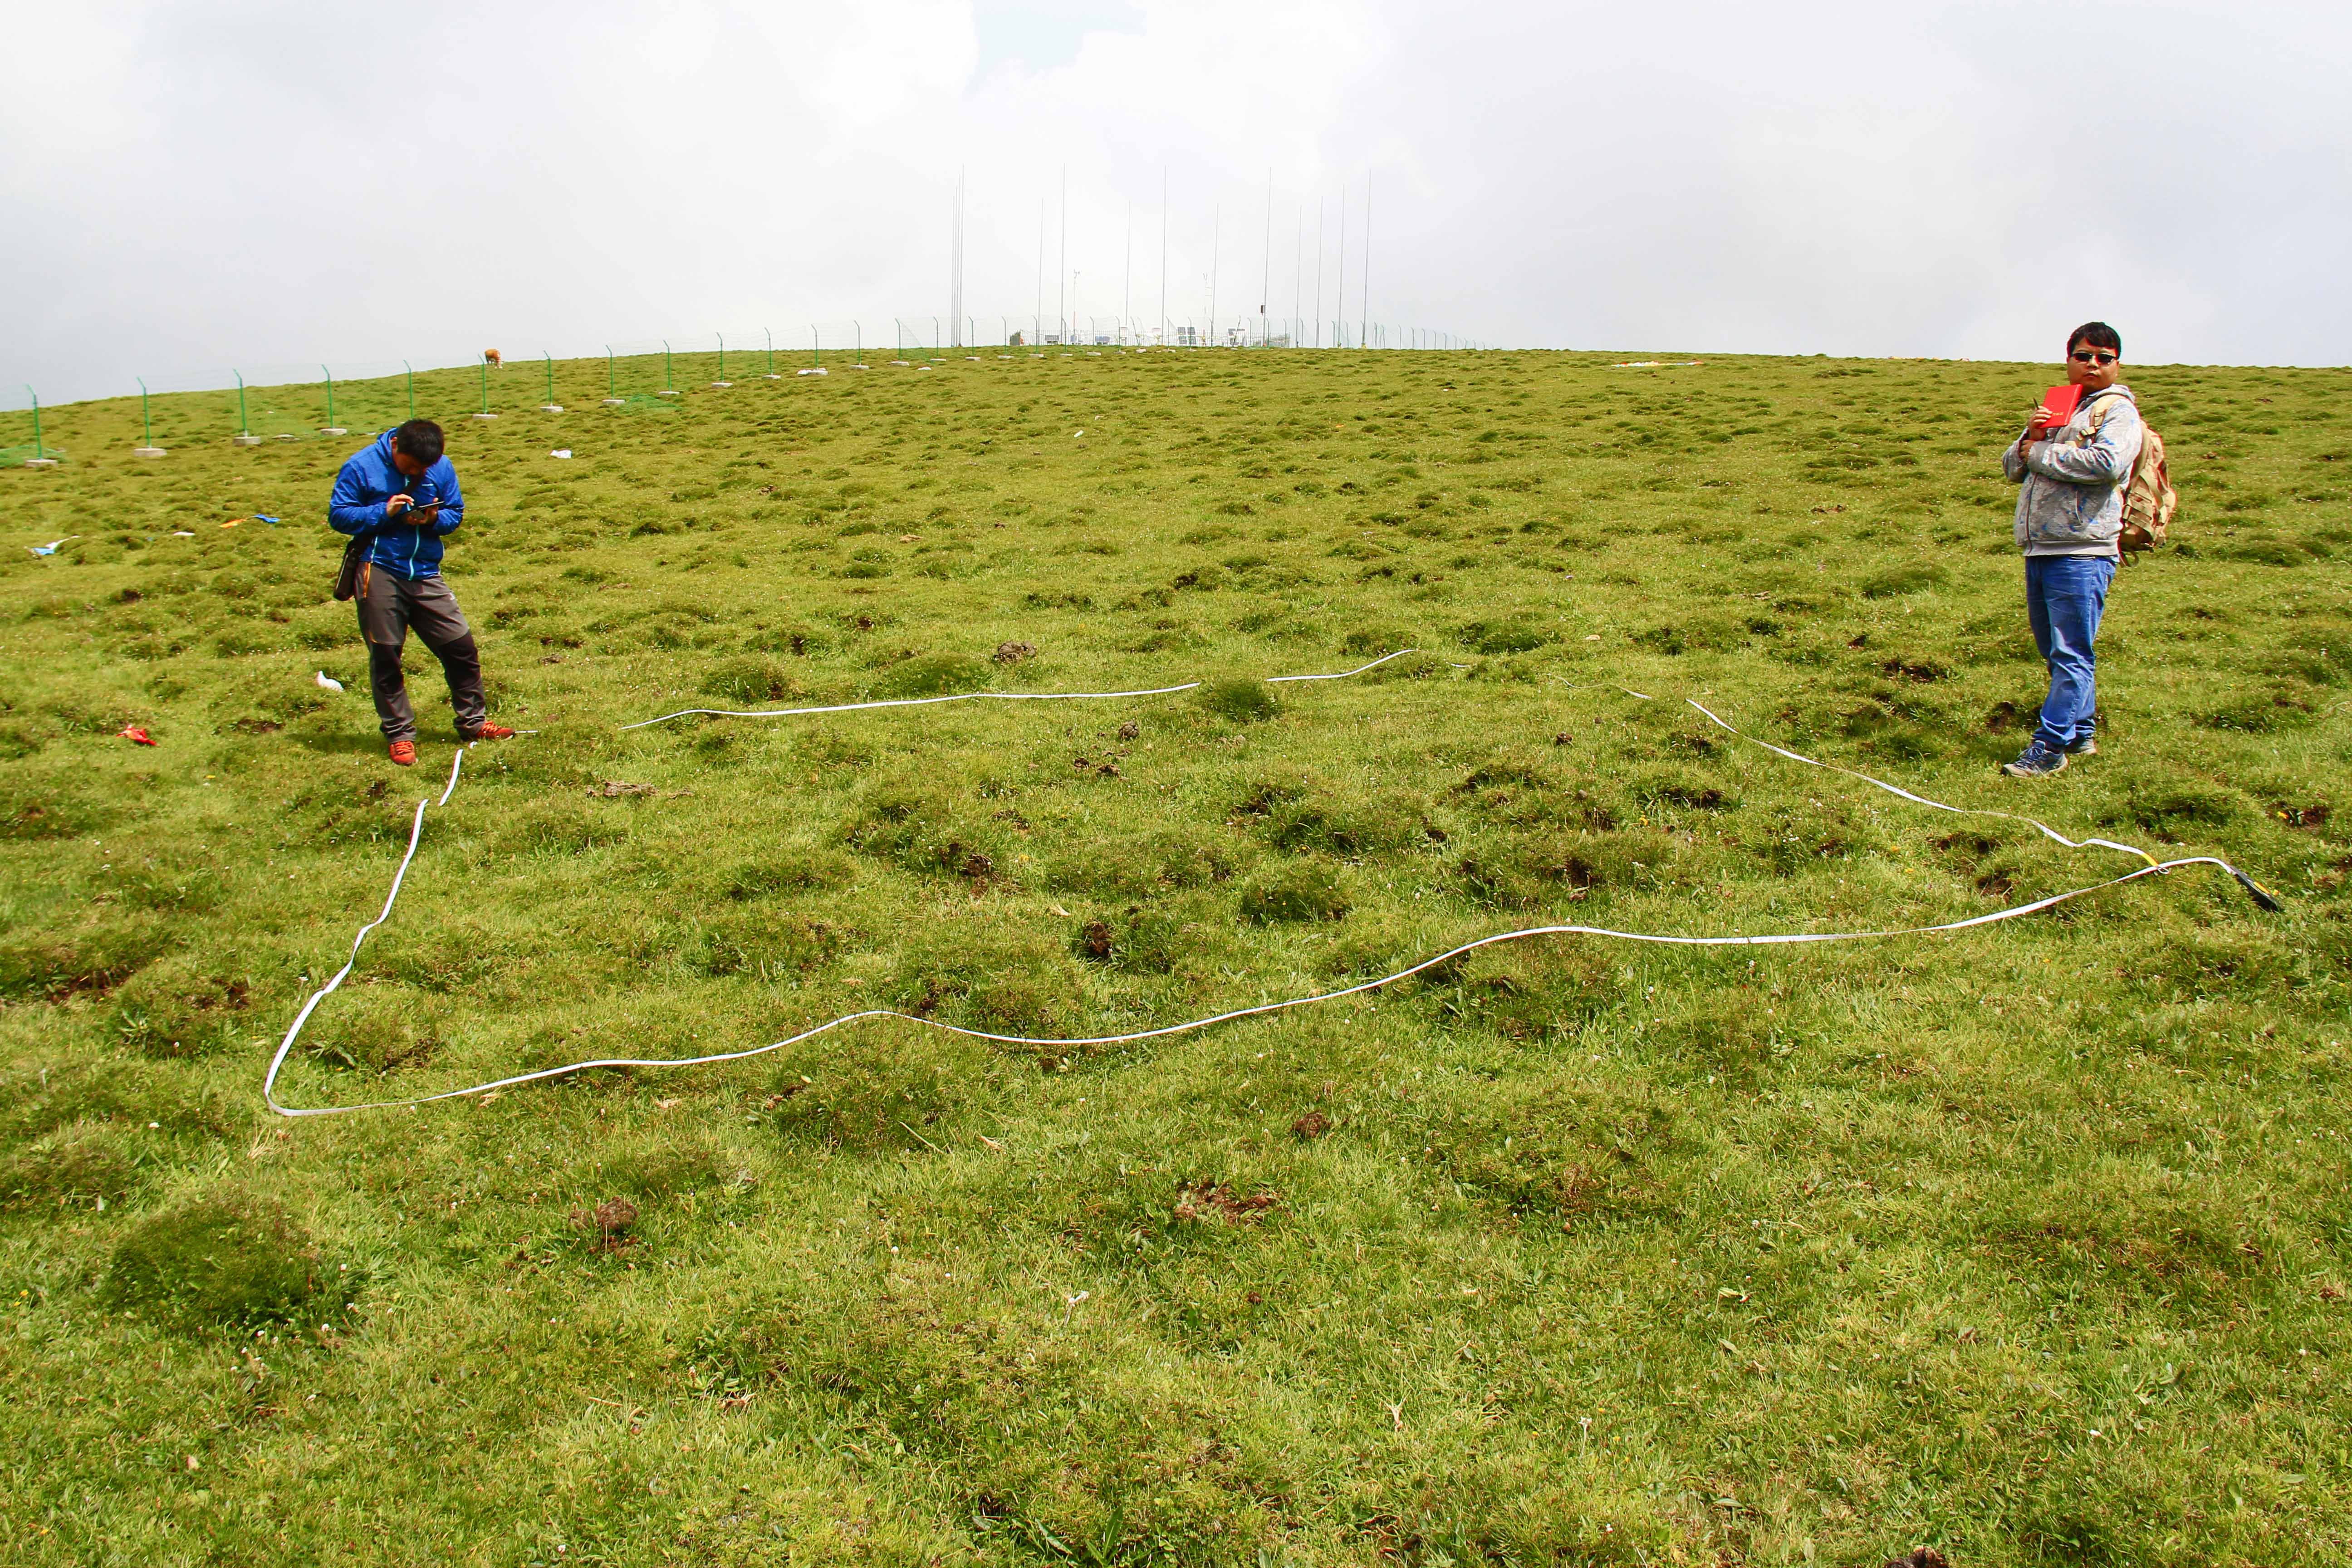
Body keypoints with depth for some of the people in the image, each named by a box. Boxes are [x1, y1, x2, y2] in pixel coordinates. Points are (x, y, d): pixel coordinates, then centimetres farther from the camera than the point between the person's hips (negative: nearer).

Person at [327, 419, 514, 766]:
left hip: (426, 575, 3)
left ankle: (472, 721, 19)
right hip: (379, 573, -3)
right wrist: (384, 511, -18)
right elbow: (338, 515, -4)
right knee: (385, 655, 3)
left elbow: (456, 513, 10)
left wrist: (434, 518, -13)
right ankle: (399, 734, 14)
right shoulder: (361, 467, -5)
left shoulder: (442, 468, 3)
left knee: (460, 644, 2)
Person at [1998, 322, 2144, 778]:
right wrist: (2029, 438, 0)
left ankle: (2048, 748, -9)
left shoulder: (2119, 411, -1)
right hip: (2039, 551, 8)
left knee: (2071, 655, -7)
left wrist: (2041, 453, -9)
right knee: (2055, 652, 14)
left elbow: (2107, 464, -20)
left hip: (2081, 554, -8)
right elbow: (2012, 467, 21)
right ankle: (2081, 734, 26)